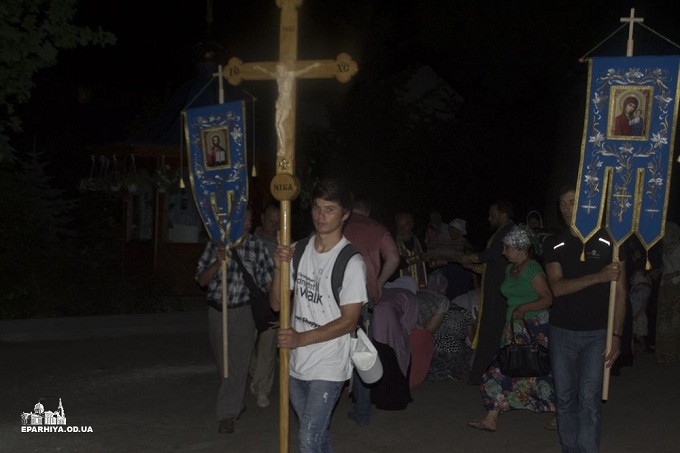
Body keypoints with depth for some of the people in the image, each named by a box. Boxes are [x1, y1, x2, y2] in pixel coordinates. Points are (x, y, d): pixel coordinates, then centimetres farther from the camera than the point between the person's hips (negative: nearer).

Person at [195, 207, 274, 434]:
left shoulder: (257, 247, -3)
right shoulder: (215, 246, 2)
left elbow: (268, 282, 1)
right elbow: (202, 280, -1)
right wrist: (218, 262, -17)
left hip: (242, 312, -3)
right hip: (216, 311, 3)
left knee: (237, 364, -7)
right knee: (223, 363, 13)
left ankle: (227, 415, -4)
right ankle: (237, 404, 30)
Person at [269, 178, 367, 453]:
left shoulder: (351, 262, -15)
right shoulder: (298, 251, 4)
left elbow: (349, 321, -15)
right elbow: (276, 304, 4)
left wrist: (301, 338, -21)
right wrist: (279, 268, -13)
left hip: (328, 369, -6)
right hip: (297, 363, 6)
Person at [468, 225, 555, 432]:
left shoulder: (532, 269, -13)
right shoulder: (510, 269, 12)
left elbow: (548, 298, -18)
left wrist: (524, 308, -27)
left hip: (534, 328, -8)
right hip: (514, 329, 8)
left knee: (540, 372, 0)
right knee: (501, 370, 3)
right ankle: (491, 419, 6)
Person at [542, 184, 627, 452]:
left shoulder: (608, 242, -3)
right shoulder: (554, 245, 3)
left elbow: (619, 291, -2)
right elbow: (557, 287, -11)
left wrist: (616, 335, -9)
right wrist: (598, 277, -23)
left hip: (596, 333, -2)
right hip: (561, 332, 3)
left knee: (589, 400, -6)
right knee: (565, 398, 9)